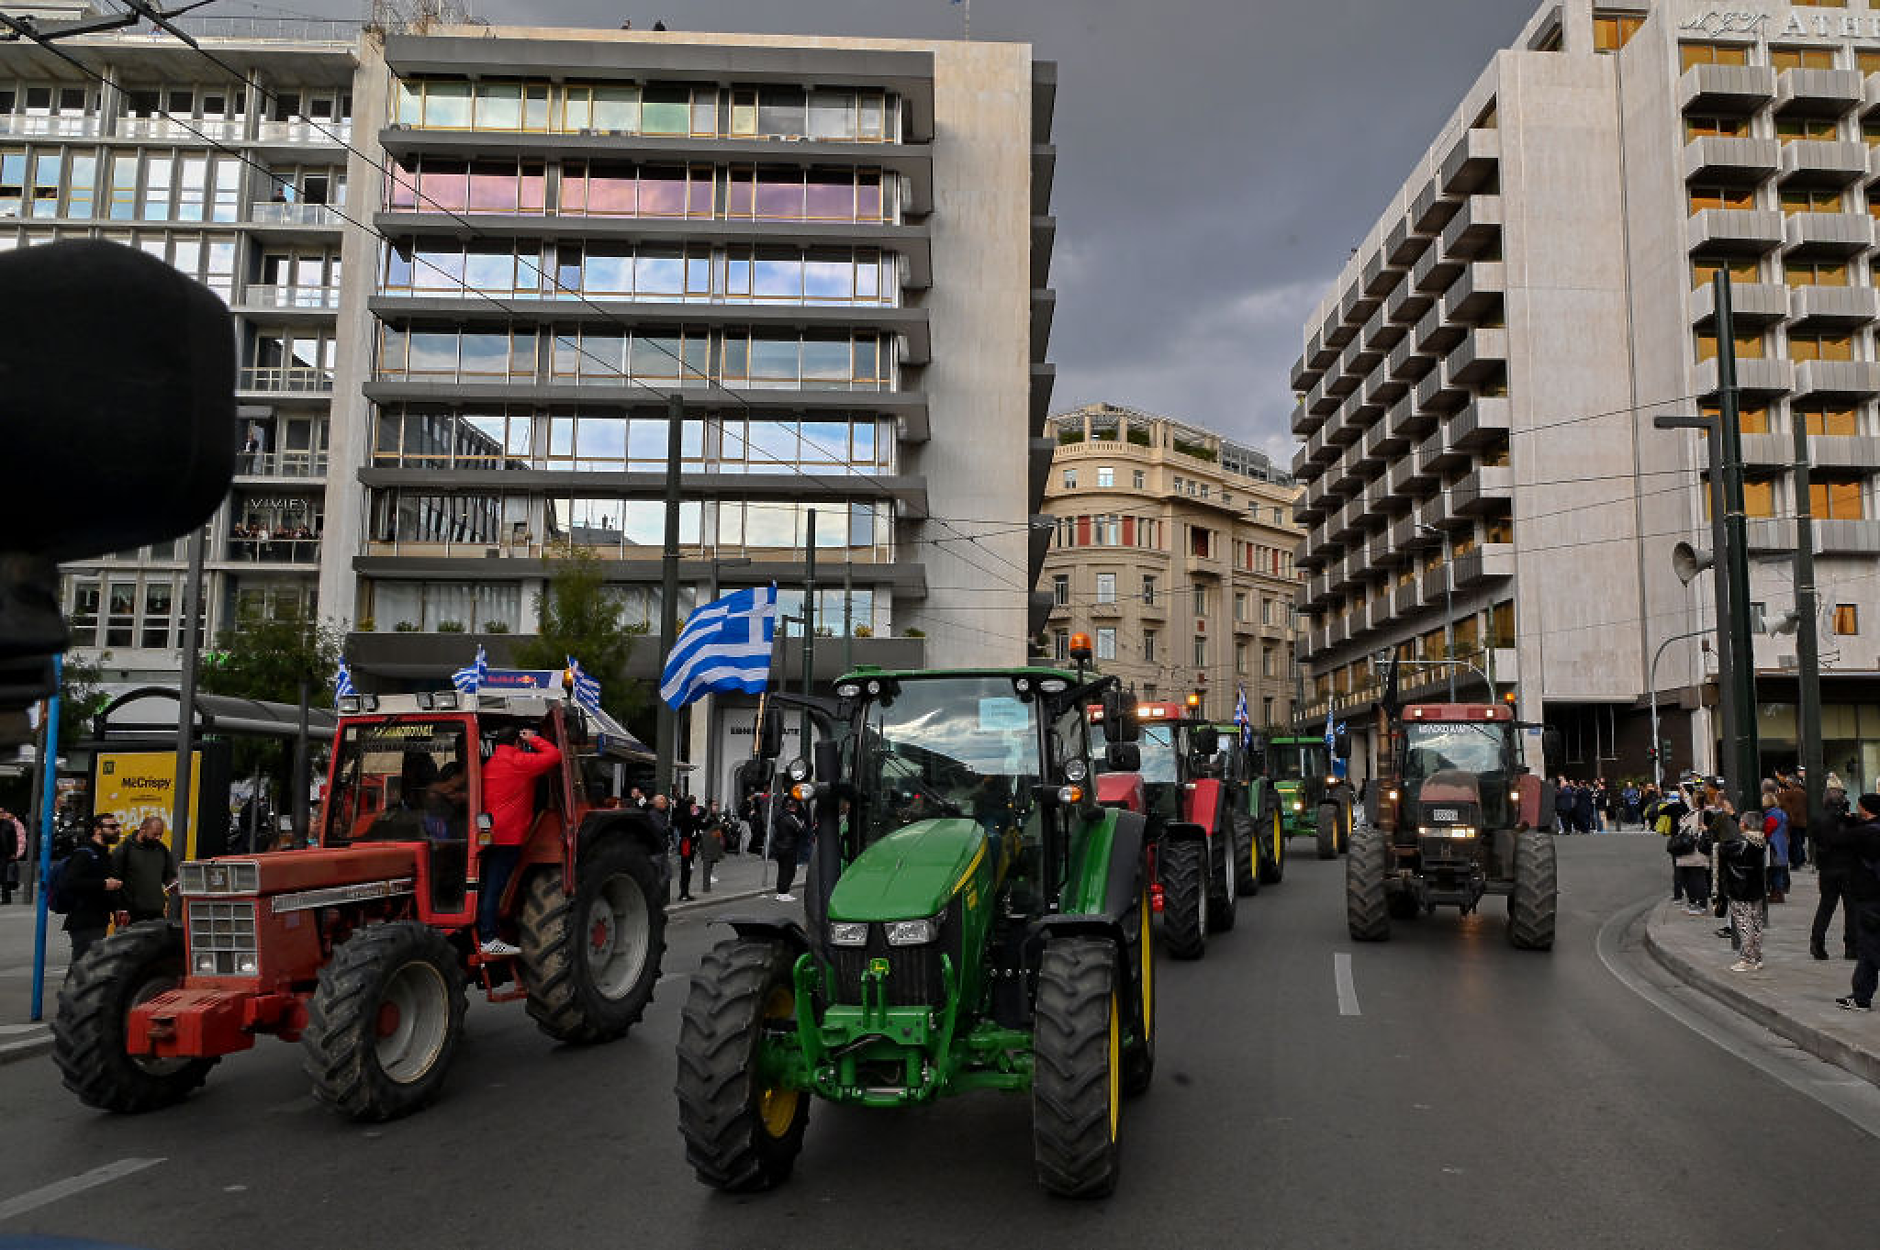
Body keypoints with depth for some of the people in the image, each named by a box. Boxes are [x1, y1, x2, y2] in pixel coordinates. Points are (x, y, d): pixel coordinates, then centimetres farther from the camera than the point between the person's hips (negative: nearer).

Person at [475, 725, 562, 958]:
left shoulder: (489, 765, 14)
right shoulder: (519, 762, -9)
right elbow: (554, 756, -11)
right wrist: (534, 740, 1)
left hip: (489, 833, 8)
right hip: (508, 836, -8)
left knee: (487, 886, 13)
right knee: (494, 887, -8)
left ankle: (481, 933, 19)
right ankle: (488, 939, -6)